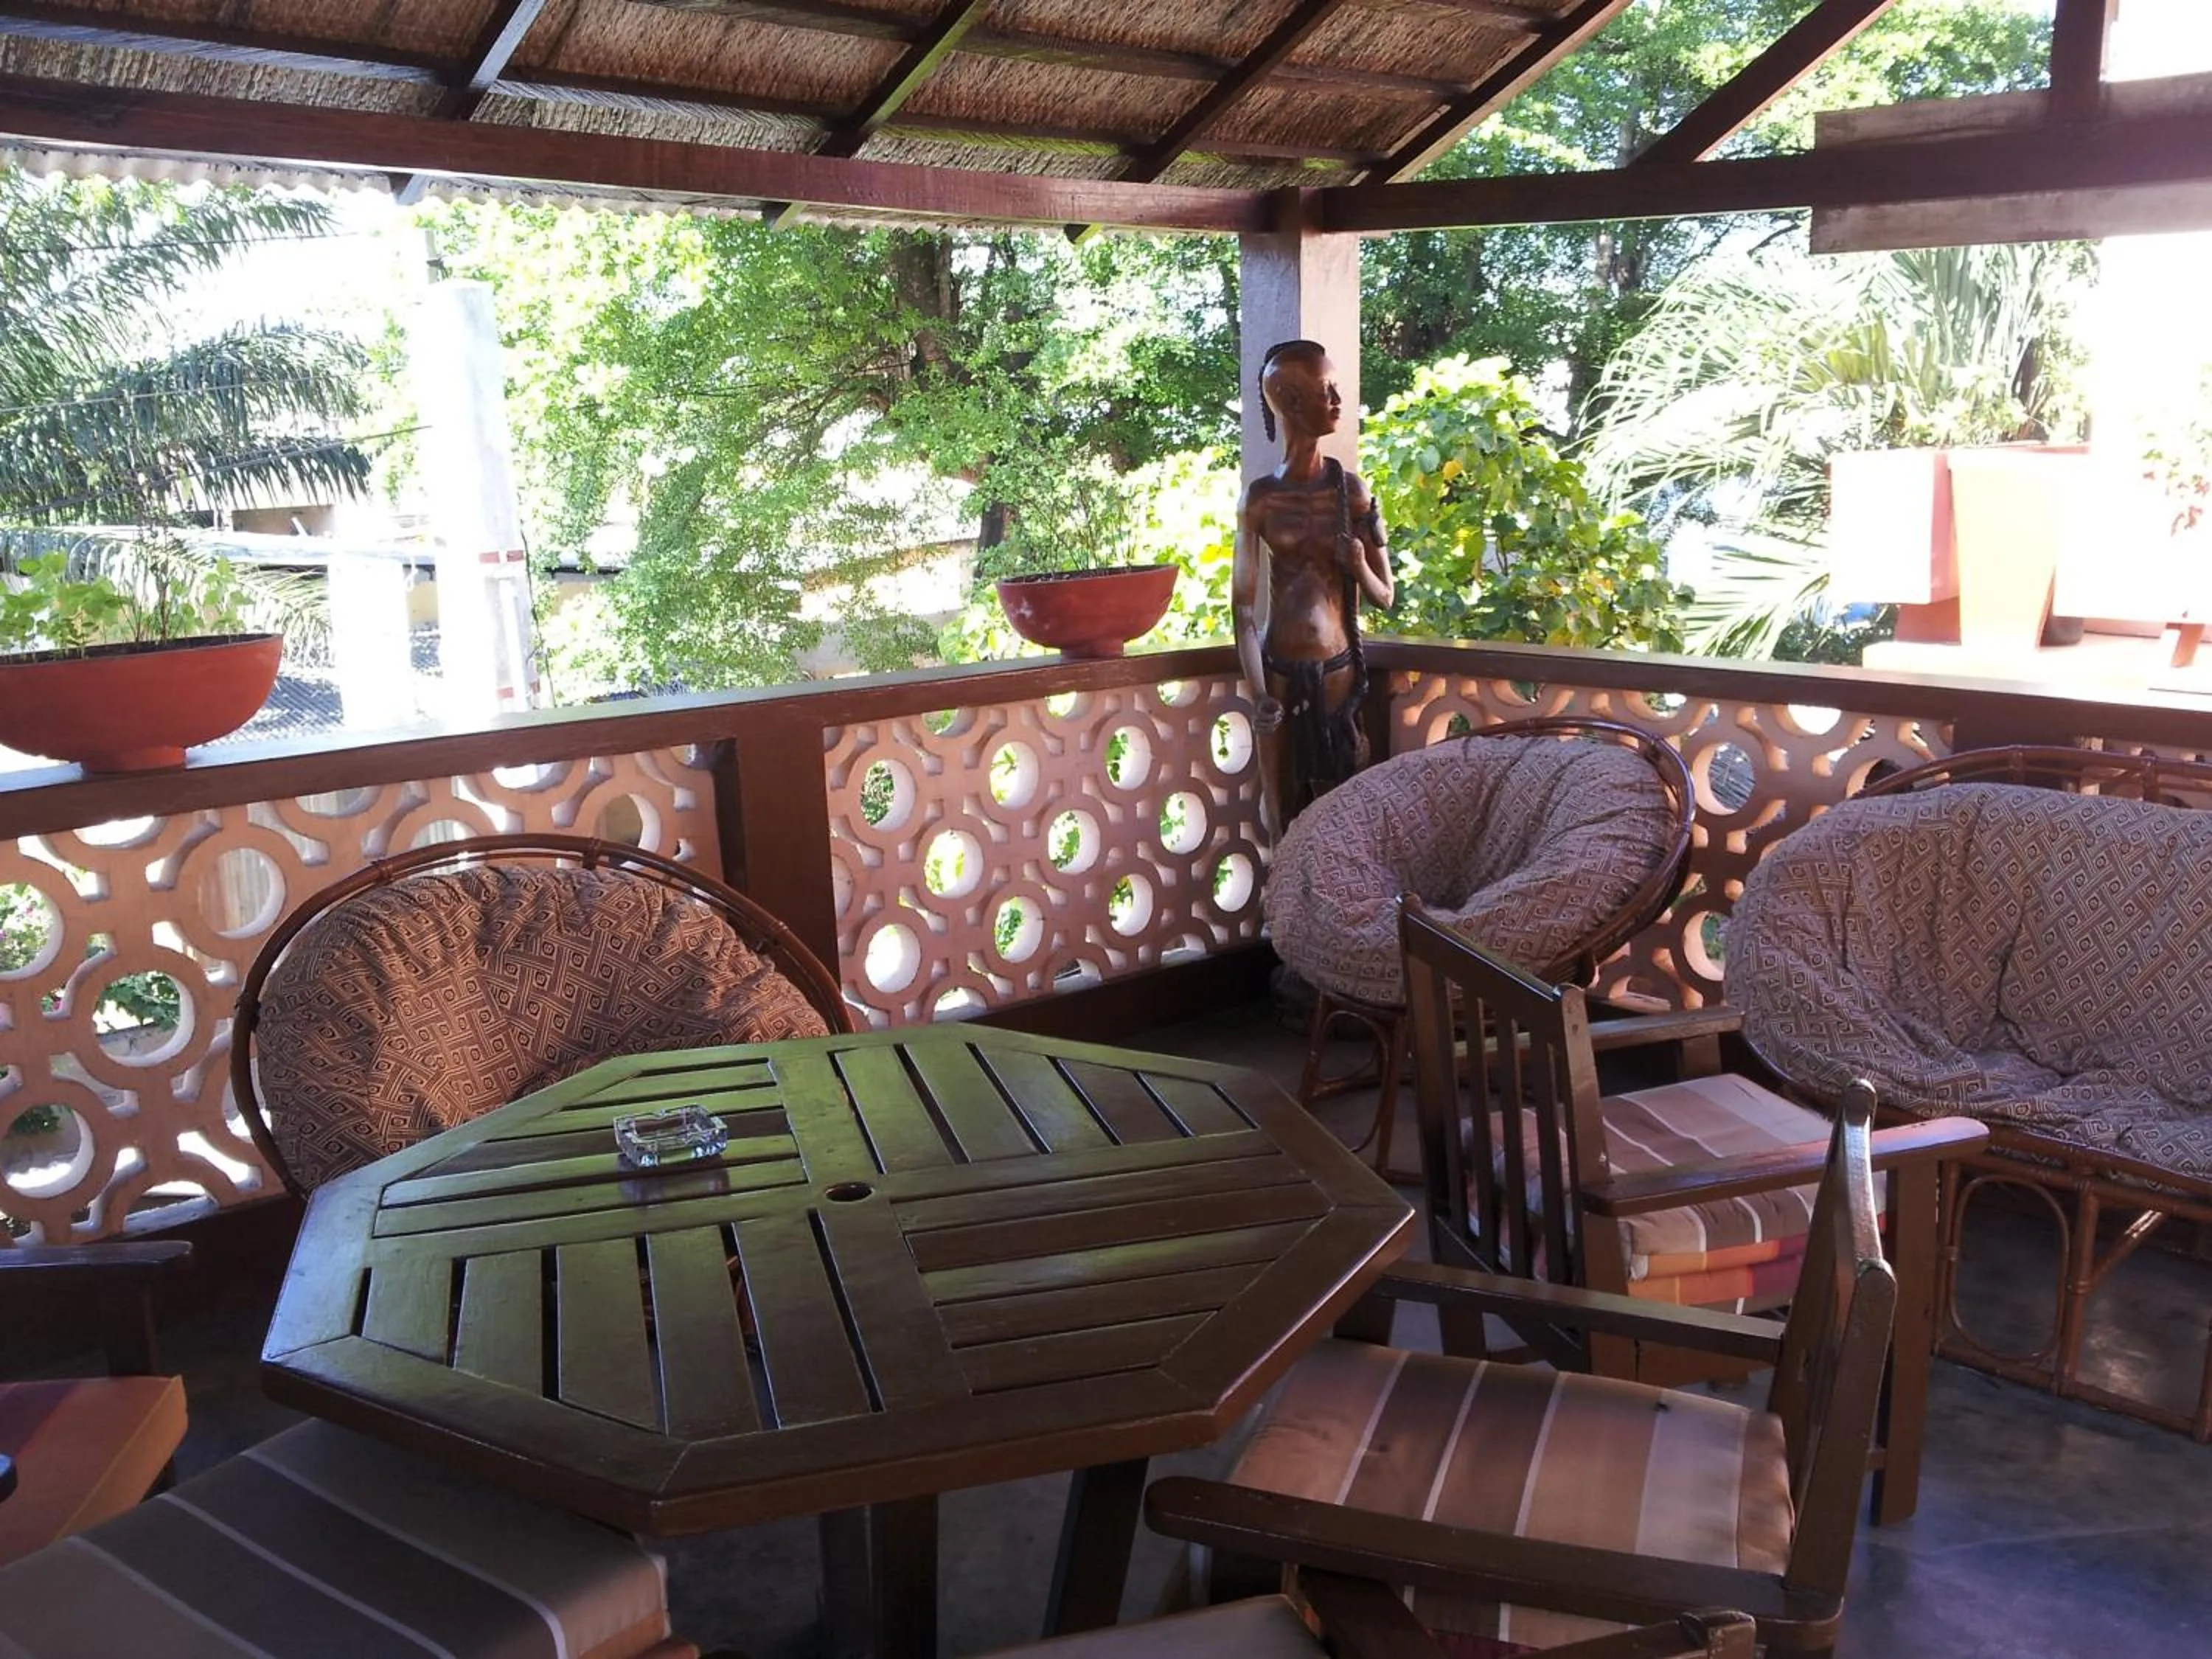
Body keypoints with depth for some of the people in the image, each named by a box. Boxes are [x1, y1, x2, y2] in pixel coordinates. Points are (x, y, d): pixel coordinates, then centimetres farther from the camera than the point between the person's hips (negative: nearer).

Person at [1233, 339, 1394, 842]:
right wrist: (1259, 698, -13)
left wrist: (1360, 567, -16)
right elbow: (1243, 605, -4)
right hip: (1281, 672, -1)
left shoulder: (1353, 490, -1)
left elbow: (1385, 596, 7)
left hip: (1339, 670, 2)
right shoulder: (1260, 497, -5)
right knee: (1283, 819, 5)